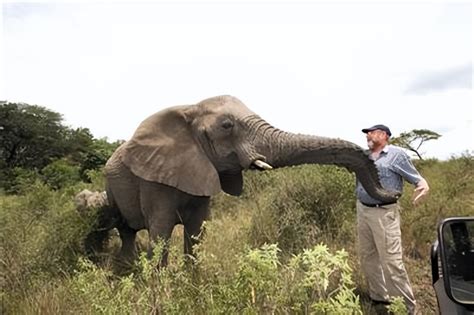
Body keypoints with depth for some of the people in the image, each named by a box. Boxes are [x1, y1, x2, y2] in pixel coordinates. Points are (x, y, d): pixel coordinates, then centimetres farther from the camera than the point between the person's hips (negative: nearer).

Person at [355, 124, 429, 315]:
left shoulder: (396, 154, -4)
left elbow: (417, 179, -8)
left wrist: (424, 187, -25)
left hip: (384, 212, -6)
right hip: (362, 210, 7)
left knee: (391, 261, -6)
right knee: (367, 258, 14)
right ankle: (379, 297, 31)